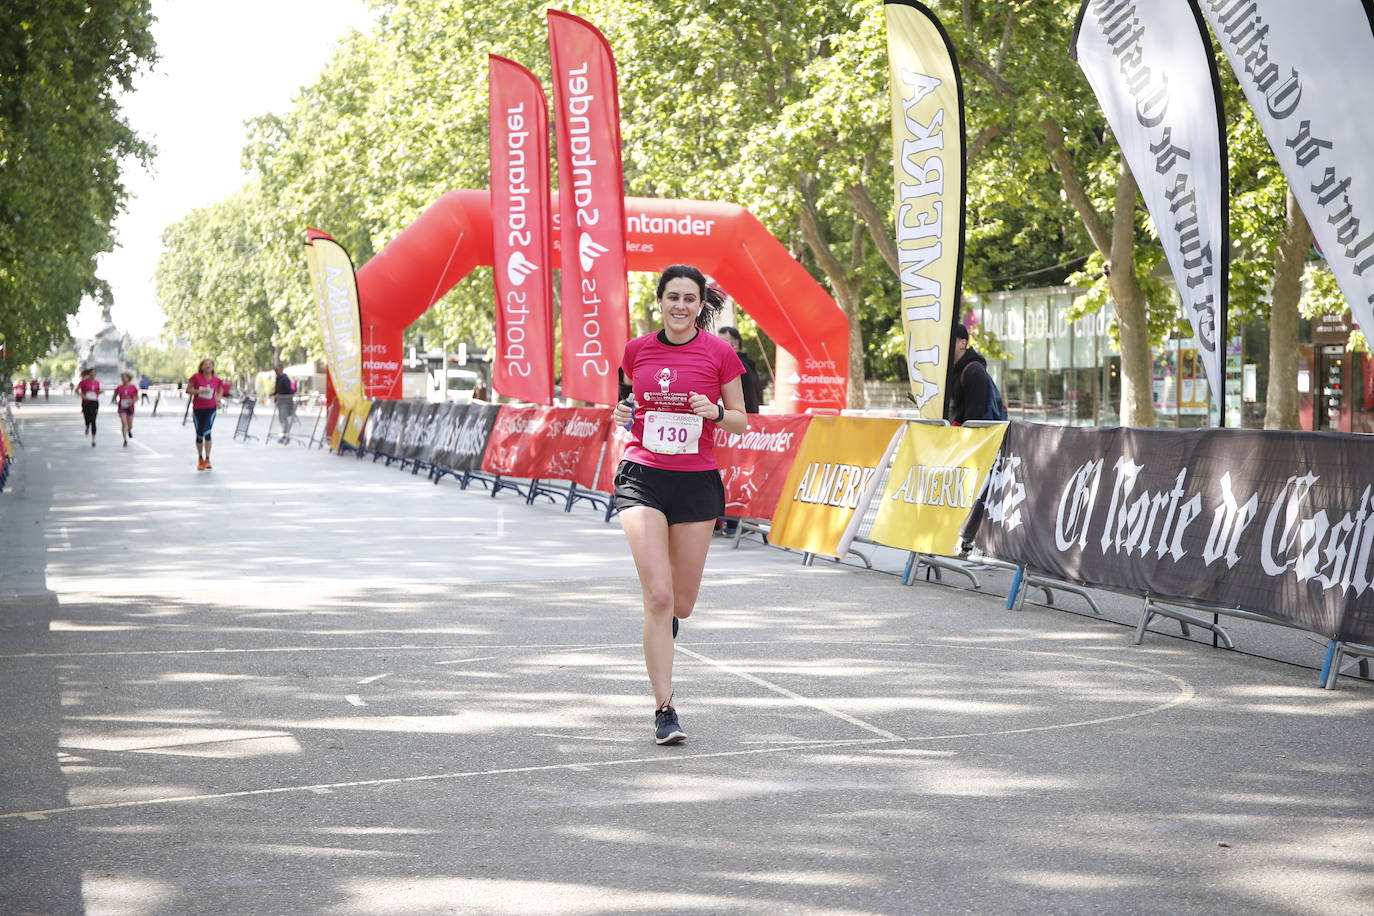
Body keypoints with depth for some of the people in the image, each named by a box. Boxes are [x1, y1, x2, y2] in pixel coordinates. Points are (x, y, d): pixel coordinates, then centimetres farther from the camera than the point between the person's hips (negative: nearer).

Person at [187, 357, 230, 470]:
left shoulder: (217, 380, 0)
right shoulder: (196, 377, -5)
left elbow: (220, 391, 17)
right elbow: (188, 389, -3)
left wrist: (218, 398, -3)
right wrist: (199, 391, -19)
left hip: (211, 409, -1)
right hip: (198, 409, 1)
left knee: (207, 432, -16)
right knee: (199, 434, 8)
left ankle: (207, 459, -5)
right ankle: (200, 459, 26)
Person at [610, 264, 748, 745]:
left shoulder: (718, 353, -1)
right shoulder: (637, 350, 4)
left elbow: (741, 422, 5)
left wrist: (716, 412, -16)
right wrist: (625, 414, -1)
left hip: (696, 483, 0)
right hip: (642, 477, 0)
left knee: (681, 604, 8)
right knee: (658, 596, -13)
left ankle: (663, 626, 47)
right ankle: (664, 710, -6)